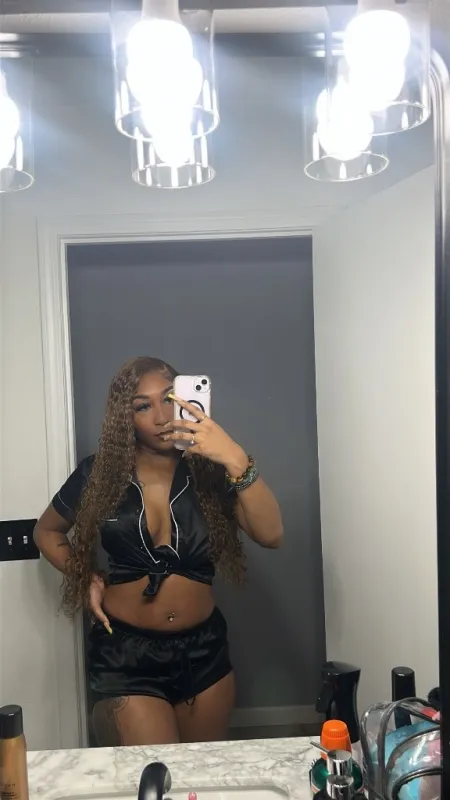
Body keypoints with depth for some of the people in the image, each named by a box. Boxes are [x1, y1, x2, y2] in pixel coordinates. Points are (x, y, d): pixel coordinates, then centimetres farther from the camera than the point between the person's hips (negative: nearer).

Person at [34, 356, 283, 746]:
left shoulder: (209, 472, -7)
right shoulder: (99, 474, -6)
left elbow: (271, 535, -21)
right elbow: (47, 531, 12)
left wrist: (236, 460, -32)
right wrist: (85, 578, -4)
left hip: (203, 650, 2)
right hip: (126, 653, -2)